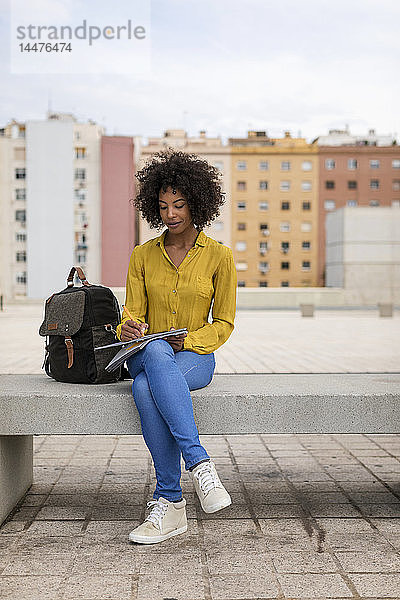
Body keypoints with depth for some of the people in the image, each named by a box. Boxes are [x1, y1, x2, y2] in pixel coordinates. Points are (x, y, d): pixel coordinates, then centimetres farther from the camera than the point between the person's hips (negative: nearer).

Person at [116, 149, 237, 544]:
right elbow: (132, 314, 8)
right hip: (147, 355, 2)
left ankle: (168, 501, -32)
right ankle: (198, 462, -39)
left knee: (145, 388, -37)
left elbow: (223, 324, 3)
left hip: (196, 357, -2)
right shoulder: (142, 255, 8)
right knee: (156, 351, -38)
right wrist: (127, 329, -17)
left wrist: (187, 341, -16)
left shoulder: (219, 256, 2)